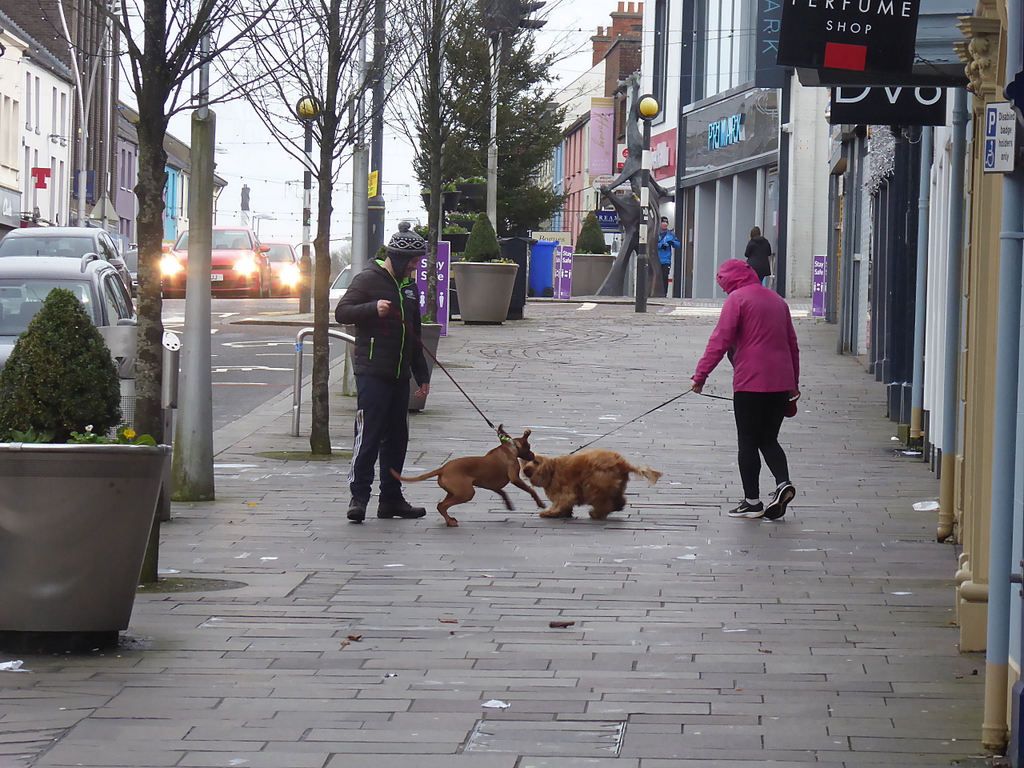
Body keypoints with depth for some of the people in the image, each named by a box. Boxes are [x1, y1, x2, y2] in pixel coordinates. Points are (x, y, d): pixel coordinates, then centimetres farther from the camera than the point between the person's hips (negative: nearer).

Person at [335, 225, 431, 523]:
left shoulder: (408, 286, 19)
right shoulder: (368, 279, -4)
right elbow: (342, 312, -12)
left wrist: (422, 375, 24)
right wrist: (374, 308, -28)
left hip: (399, 375, 8)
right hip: (372, 372, -8)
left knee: (397, 437, 9)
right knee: (368, 435, -10)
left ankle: (391, 498, 14)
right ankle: (359, 496, -8)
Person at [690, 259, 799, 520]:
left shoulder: (737, 299, -3)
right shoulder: (777, 300, 18)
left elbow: (720, 341, -12)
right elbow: (792, 344, 21)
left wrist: (701, 375, -11)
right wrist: (793, 386, 26)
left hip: (750, 383, -6)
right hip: (781, 383, 6)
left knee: (748, 443, 2)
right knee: (769, 440, 13)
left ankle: (752, 501, 3)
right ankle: (783, 483, -9)